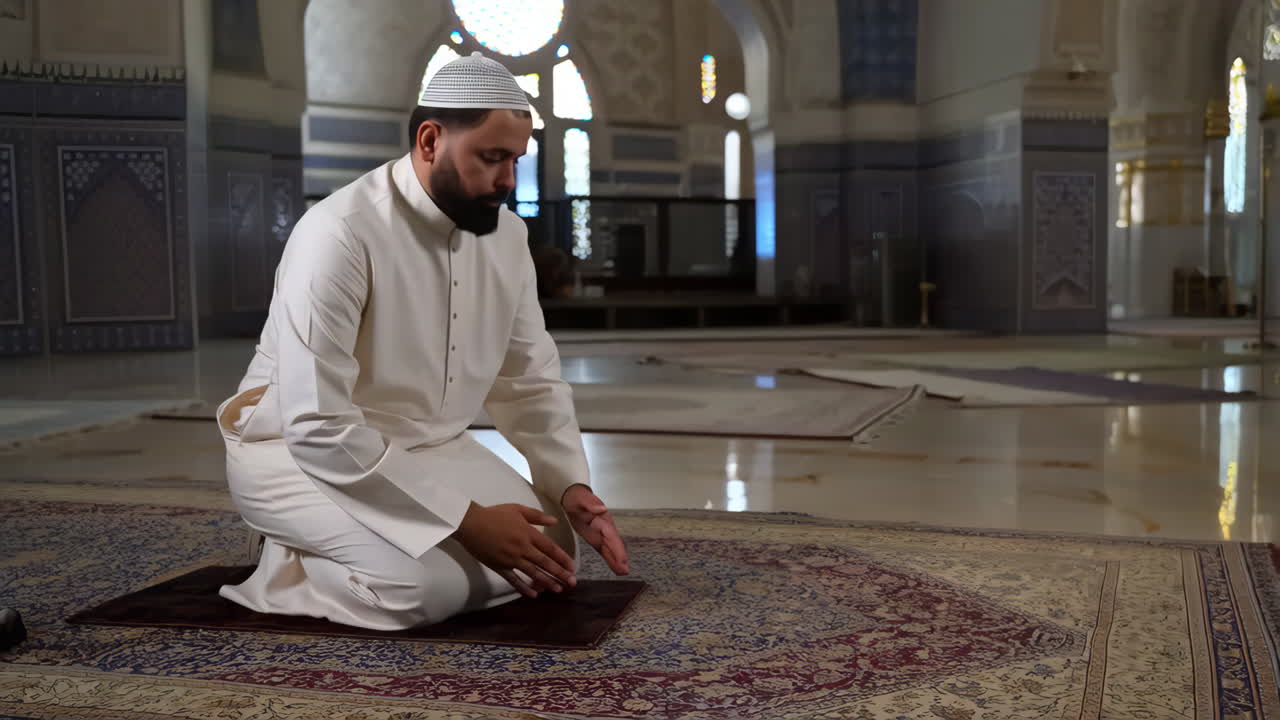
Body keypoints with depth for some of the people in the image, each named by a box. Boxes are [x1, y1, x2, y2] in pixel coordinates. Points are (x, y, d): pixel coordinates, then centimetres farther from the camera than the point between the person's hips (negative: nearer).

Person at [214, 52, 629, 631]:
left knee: (550, 551, -6)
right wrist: (466, 519, -29)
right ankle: (290, 571, -1)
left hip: (429, 448, 8)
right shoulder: (339, 234, -26)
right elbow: (319, 427, -30)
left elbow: (530, 379, 5)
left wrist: (571, 488, -12)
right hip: (300, 450, -7)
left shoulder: (507, 233, -4)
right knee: (433, 582, -29)